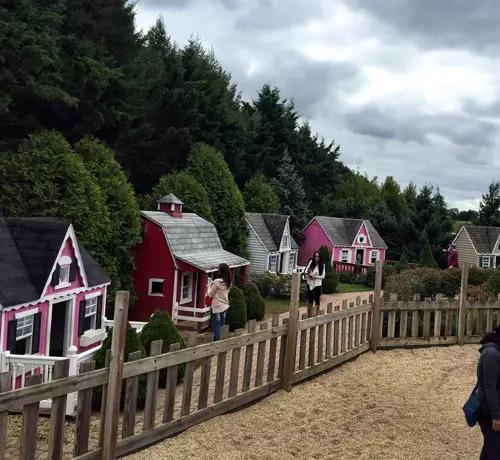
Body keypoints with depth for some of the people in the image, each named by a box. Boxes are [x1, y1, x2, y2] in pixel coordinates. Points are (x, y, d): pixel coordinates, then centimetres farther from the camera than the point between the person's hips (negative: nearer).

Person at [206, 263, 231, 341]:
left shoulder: (217, 281, -19)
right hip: (225, 306, 7)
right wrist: (213, 285, 14)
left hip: (217, 307, -7)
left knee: (216, 328, -1)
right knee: (222, 327, 14)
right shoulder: (229, 282, 3)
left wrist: (209, 286, 7)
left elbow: (210, 295, -10)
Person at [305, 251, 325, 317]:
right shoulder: (311, 262, 0)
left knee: (317, 300, 3)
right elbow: (306, 271, 4)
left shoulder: (322, 265, -9)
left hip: (317, 284, -3)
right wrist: (309, 275, -13)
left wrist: (315, 276, -17)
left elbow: (323, 276, -9)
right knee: (310, 300, 10)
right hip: (310, 284, 3)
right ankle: (309, 315, 20)